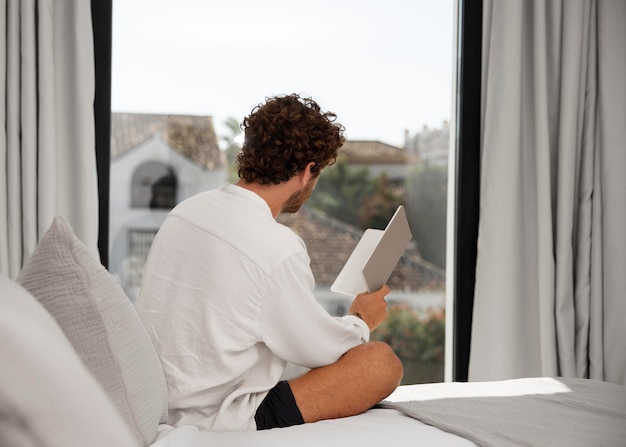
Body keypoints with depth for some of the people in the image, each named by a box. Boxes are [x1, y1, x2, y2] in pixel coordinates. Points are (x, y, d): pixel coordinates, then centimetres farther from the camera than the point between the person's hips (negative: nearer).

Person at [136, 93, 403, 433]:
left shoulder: (186, 210, 1)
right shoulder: (278, 248, -22)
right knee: (382, 362, -5)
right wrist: (361, 321, 12)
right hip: (223, 424, -8)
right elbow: (315, 349, -9)